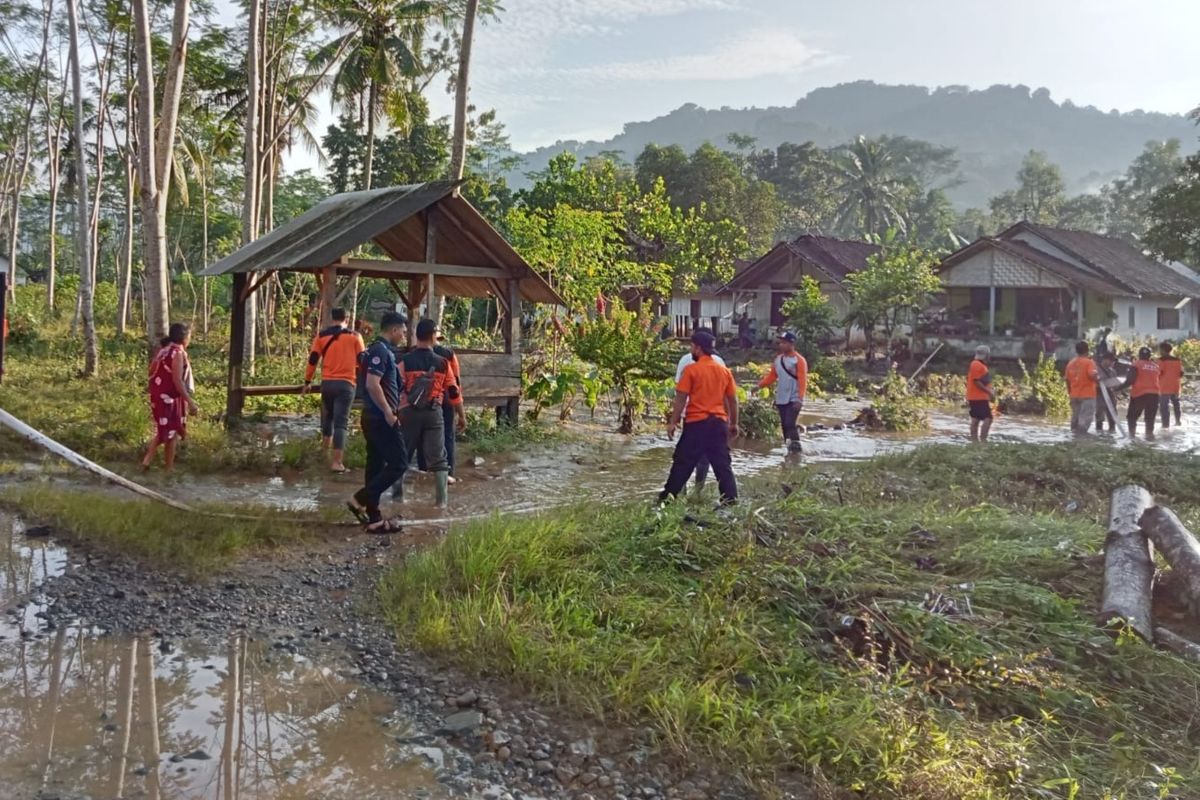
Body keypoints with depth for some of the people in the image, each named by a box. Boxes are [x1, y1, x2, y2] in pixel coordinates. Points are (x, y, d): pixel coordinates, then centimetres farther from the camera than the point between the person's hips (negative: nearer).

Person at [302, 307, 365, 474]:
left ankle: (326, 451, 34)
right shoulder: (354, 336, 3)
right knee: (341, 422, -4)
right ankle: (336, 462, -10)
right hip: (346, 384, -2)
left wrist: (308, 382, 16)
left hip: (327, 383, 3)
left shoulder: (322, 336, 7)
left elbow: (313, 360, 7)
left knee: (327, 417, 24)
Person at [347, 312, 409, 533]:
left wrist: (391, 411, 20)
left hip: (374, 417, 10)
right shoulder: (380, 351, -14)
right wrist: (388, 413, -19)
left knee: (376, 466, 10)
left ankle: (374, 518, 14)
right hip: (381, 418, -10)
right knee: (399, 463, -7)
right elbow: (372, 385, -24)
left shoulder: (380, 350, 17)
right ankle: (361, 500, -6)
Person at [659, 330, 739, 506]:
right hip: (719, 422, 4)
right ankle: (730, 497, 4)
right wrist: (734, 423, 19)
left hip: (696, 422, -4)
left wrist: (673, 422, -3)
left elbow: (681, 398, -8)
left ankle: (668, 495, 10)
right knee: (722, 463, 7)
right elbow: (733, 400, 11)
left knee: (683, 462, 5)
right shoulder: (724, 371, 7)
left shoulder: (691, 370, -7)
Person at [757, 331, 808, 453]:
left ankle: (796, 449, -10)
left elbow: (803, 381, -14)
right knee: (784, 426, 8)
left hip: (794, 400, -7)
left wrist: (800, 399, -22)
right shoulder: (778, 359, 12)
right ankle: (789, 448, 17)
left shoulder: (799, 360, -8)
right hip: (781, 399, 7)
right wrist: (759, 385, 2)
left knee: (790, 424, -16)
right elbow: (772, 376, 15)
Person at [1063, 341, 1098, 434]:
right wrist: (1098, 379, -4)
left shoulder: (1071, 363, 8)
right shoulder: (1089, 362, -10)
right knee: (1085, 418, -5)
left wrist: (1070, 392, 21)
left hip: (1074, 395, 6)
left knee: (1075, 416, 16)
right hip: (1087, 395, -6)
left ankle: (1074, 432, 21)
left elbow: (1067, 379, 12)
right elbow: (1093, 375, -25)